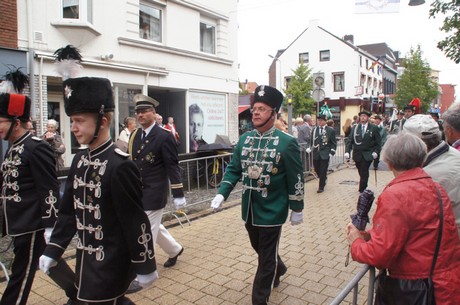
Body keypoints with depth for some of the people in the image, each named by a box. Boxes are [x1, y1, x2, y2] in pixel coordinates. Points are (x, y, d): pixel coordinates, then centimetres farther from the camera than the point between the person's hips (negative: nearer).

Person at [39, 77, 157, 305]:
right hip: (87, 261, 7)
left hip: (111, 266, -7)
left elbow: (136, 222, -19)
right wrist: (52, 251, 11)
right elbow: (69, 211, 10)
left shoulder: (119, 166, -23)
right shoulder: (79, 161, 2)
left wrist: (145, 267, -13)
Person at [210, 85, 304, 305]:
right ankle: (279, 269, 54)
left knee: (267, 256, 7)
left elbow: (295, 179, -9)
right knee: (260, 249, 25)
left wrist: (297, 209, -5)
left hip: (272, 210, -5)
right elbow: (233, 169, 4)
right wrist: (222, 193, -8)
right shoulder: (244, 139, 1)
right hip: (249, 209, 6)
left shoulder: (287, 142, -13)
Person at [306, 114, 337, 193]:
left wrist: (331, 153, -7)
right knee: (317, 169, 9)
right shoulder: (314, 130, 9)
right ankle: (323, 180, 38)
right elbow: (312, 141, 11)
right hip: (316, 154, 3)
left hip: (325, 154, -3)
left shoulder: (331, 130, 0)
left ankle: (321, 187, 11)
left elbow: (334, 143, 2)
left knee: (323, 171, -1)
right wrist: (310, 148, -8)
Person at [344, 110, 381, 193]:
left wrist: (376, 152, -6)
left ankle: (362, 190, -1)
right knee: (361, 173, 9)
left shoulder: (373, 128, 3)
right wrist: (347, 151, -10)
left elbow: (377, 142, 5)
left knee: (364, 173, -10)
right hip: (357, 154, 3)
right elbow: (350, 140, 2)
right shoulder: (355, 128, 8)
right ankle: (364, 188, 25)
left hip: (368, 155, -2)